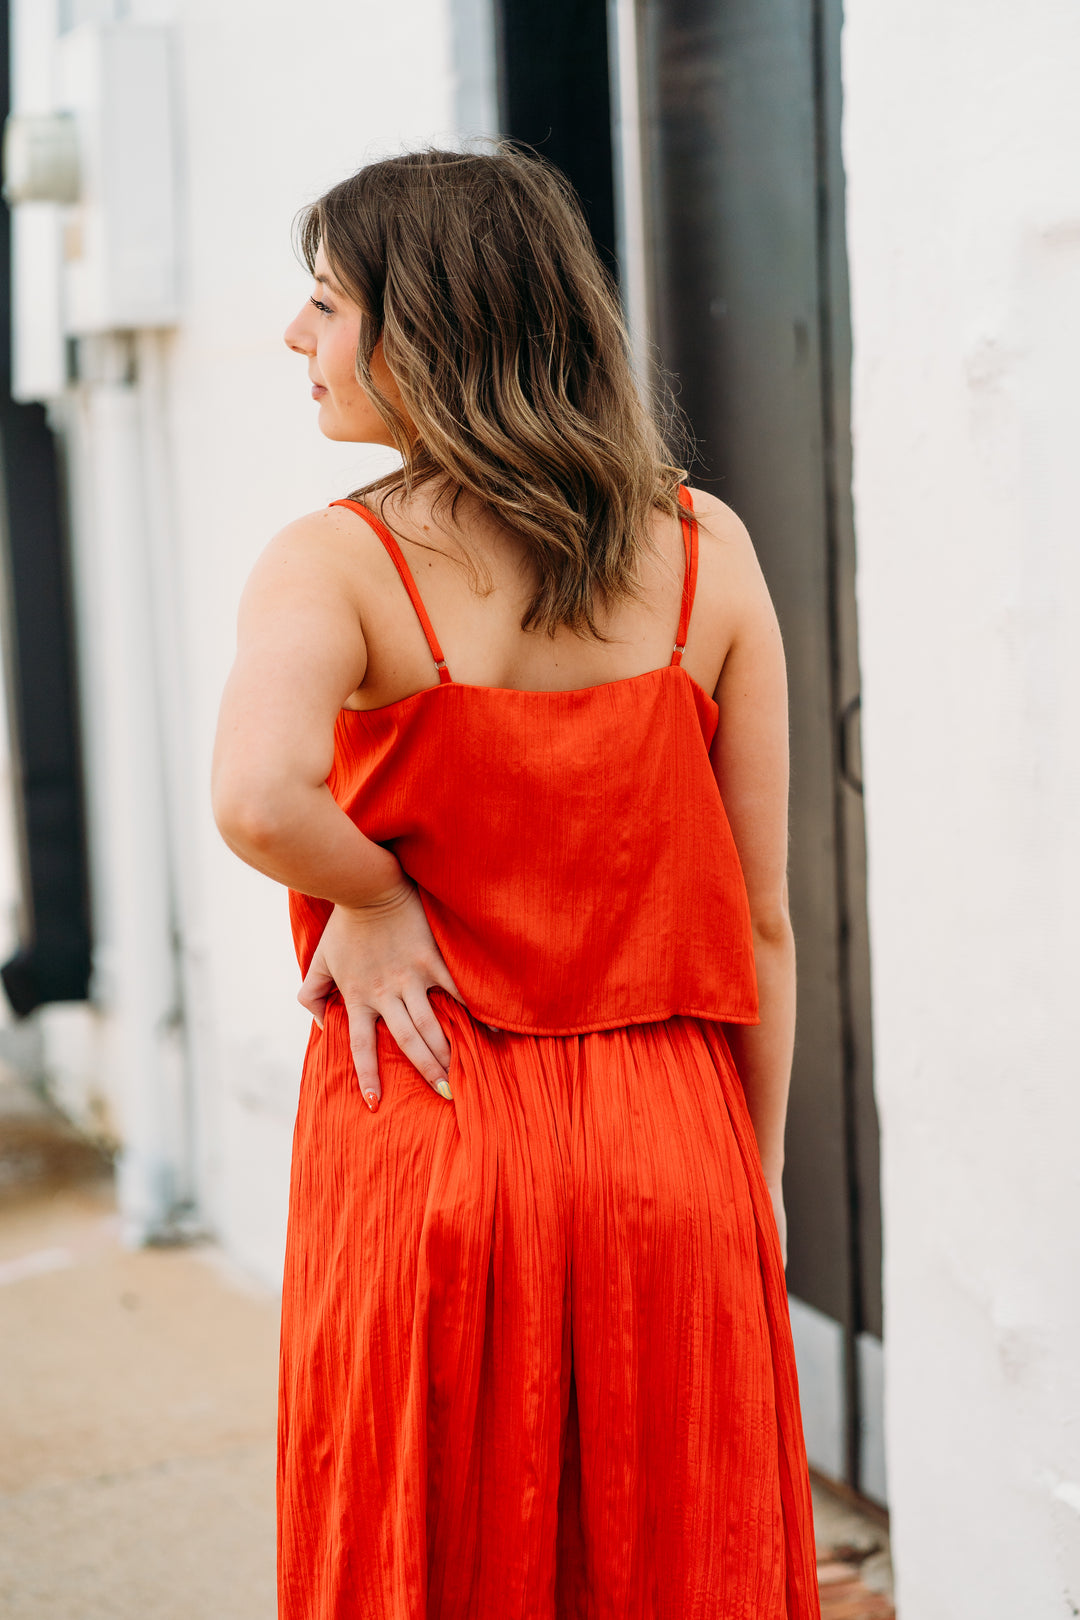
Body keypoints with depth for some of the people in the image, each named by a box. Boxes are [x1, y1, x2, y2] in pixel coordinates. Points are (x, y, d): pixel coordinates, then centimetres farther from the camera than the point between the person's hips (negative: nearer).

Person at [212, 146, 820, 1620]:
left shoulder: (336, 563, -9)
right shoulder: (707, 552, 2)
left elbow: (258, 802, -31)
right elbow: (760, 921, 4)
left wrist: (371, 893, -10)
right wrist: (754, 1183, 14)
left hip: (425, 1160, -3)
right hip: (665, 1162, 3)